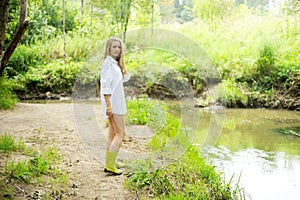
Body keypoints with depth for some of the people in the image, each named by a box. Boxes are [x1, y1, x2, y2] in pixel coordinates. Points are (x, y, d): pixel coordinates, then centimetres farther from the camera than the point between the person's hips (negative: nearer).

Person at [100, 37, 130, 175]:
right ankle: (110, 166, -9)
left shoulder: (115, 63, 14)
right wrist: (108, 105, -24)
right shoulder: (109, 63, -16)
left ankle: (109, 164, 22)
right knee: (121, 133, -9)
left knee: (113, 133, 14)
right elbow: (105, 86, -22)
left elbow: (125, 78, 20)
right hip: (113, 103, -10)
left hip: (116, 102, 10)